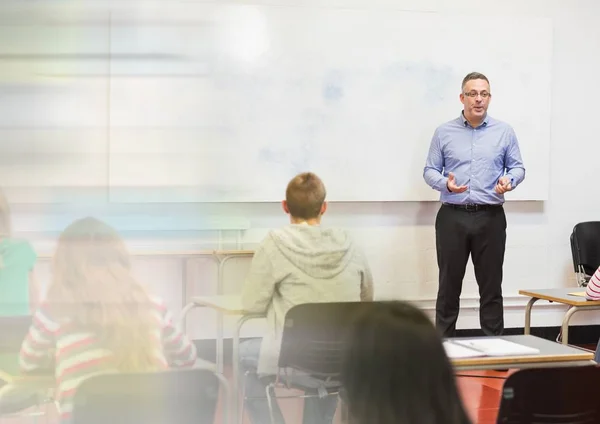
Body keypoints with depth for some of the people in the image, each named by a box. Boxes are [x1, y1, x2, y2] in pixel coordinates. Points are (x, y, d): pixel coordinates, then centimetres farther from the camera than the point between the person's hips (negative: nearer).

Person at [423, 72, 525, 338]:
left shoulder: (504, 132, 6)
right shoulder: (444, 133, 6)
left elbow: (518, 167, 9)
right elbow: (430, 170, 6)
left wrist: (509, 181, -13)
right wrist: (445, 183, -14)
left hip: (490, 218, 0)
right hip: (452, 217, 0)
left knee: (491, 285, 4)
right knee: (449, 285, 4)